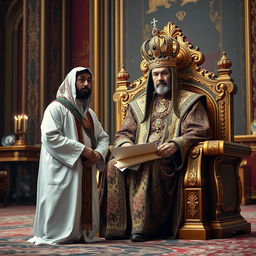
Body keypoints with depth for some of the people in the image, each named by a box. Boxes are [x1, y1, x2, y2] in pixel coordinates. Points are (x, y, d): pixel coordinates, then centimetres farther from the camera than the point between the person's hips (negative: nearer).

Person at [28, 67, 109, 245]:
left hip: (86, 171, 7)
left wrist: (98, 153, -4)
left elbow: (103, 137, 20)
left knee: (85, 206, 7)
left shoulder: (89, 113, 19)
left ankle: (83, 234, 18)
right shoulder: (56, 108, -5)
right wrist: (82, 149, -19)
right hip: (63, 170, -7)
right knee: (64, 204, -7)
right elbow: (49, 136, -17)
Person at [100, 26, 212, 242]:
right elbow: (123, 133, 22)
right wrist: (125, 144, -4)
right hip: (138, 158, 4)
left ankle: (143, 226, -34)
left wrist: (176, 144, -20)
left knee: (149, 168, -37)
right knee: (114, 166, -26)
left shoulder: (189, 101, 12)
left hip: (169, 161, -4)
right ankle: (117, 225, -26)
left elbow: (200, 131, -2)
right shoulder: (139, 104, 25)